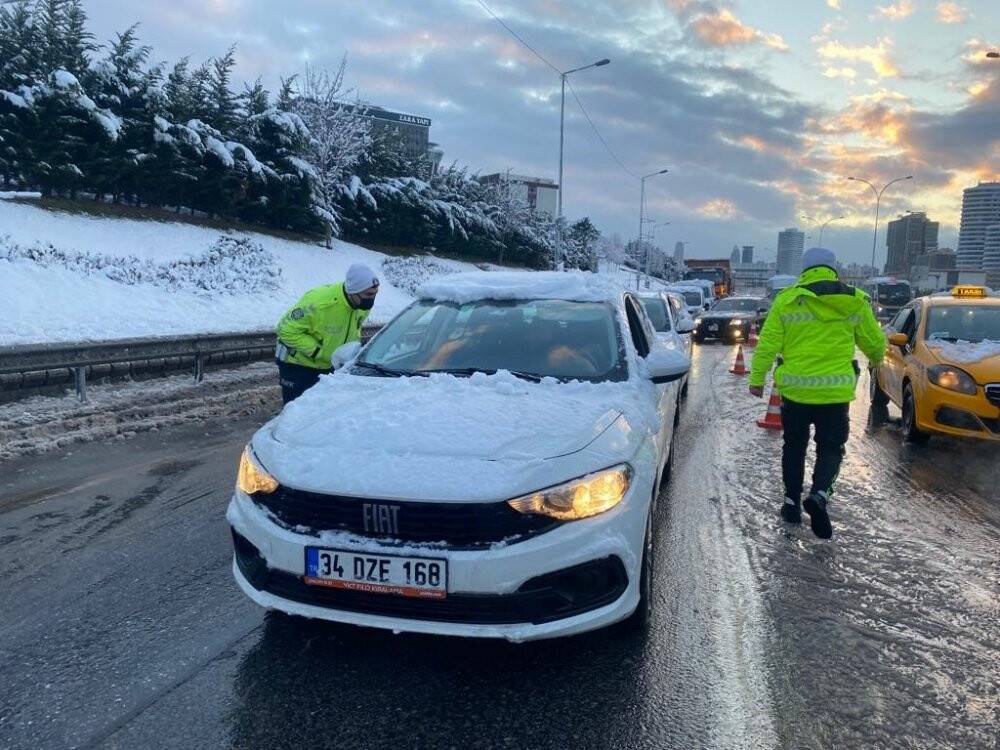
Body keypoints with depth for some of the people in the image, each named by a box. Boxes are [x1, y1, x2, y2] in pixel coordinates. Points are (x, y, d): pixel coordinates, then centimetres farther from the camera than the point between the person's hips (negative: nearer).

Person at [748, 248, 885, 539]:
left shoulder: (786, 300, -4)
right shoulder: (855, 302, 0)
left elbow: (767, 345, -5)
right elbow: (875, 343, 10)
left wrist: (757, 379, 4)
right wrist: (876, 359, 33)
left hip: (795, 389, 0)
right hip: (835, 392, 0)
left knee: (794, 446, 17)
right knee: (831, 448, 11)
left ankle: (792, 502, 20)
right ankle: (819, 495, -13)